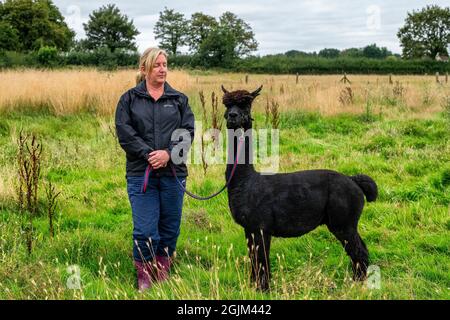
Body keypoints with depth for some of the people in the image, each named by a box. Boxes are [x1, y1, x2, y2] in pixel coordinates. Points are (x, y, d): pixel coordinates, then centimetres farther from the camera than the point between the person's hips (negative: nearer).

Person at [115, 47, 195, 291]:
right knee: (145, 229, -7)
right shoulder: (129, 99, 6)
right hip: (140, 173, -2)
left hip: (173, 173, 2)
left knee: (170, 226, 10)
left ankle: (163, 270, 29)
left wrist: (169, 154, -15)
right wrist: (148, 154, -15)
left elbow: (188, 132, 1)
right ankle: (144, 274, 13)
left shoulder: (179, 99, 11)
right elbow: (124, 133, -5)